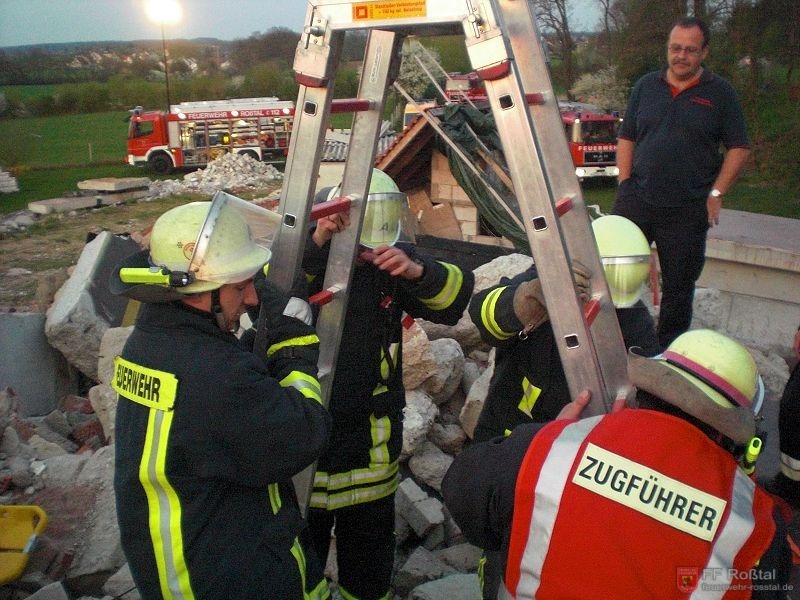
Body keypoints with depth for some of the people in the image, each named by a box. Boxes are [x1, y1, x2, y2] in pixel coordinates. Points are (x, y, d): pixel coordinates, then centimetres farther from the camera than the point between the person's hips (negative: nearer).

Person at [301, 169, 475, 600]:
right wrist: (315, 244, -37)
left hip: (373, 430, 2)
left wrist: (417, 271, -31)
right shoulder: (304, 250, -11)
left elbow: (456, 301, -13)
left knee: (371, 544, 19)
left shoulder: (393, 256, -6)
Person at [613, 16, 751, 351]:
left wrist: (716, 193, -4)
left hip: (687, 210, -2)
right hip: (636, 200, 2)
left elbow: (739, 148, 3)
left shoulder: (719, 93, 2)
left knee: (679, 286, 7)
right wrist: (625, 182, 3)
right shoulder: (646, 86, 10)